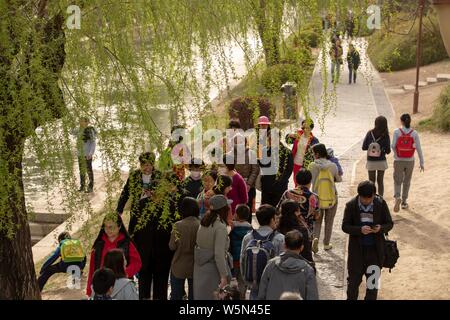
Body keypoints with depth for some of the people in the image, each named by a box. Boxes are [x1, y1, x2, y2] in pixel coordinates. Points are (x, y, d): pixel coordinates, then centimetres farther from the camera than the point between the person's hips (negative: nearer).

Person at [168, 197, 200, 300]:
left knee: (176, 295, 11)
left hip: (179, 267, -1)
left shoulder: (178, 226, -15)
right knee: (193, 295, 12)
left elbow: (172, 246, -9)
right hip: (195, 267, 1)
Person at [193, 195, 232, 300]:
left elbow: (199, 244, 4)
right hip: (213, 269, -7)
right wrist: (224, 275, -18)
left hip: (199, 268, 7)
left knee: (201, 296, 14)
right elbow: (219, 254, -21)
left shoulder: (203, 223, 4)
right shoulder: (220, 227, -18)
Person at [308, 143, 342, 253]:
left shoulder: (312, 166, -13)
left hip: (317, 198, 0)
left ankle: (315, 238, -9)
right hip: (331, 198, 0)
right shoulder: (333, 166, -11)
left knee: (317, 221, 16)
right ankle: (326, 244, 25)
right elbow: (339, 179, 3)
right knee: (329, 222, 17)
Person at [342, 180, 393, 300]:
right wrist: (360, 230, -25)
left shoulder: (381, 204, -7)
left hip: (375, 249, 1)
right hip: (357, 249, -1)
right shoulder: (351, 205, -8)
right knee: (354, 279, 9)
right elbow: (345, 226, -7)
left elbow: (389, 223, 1)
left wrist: (381, 228, -22)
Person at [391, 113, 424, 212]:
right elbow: (419, 149, -6)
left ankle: (397, 197, -18)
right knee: (407, 181, 18)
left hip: (398, 161, -1)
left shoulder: (397, 132, -8)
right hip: (410, 161, 1)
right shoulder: (414, 133, -5)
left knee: (397, 181, 9)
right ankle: (404, 202, 24)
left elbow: (393, 146, -11)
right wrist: (422, 163, -1)